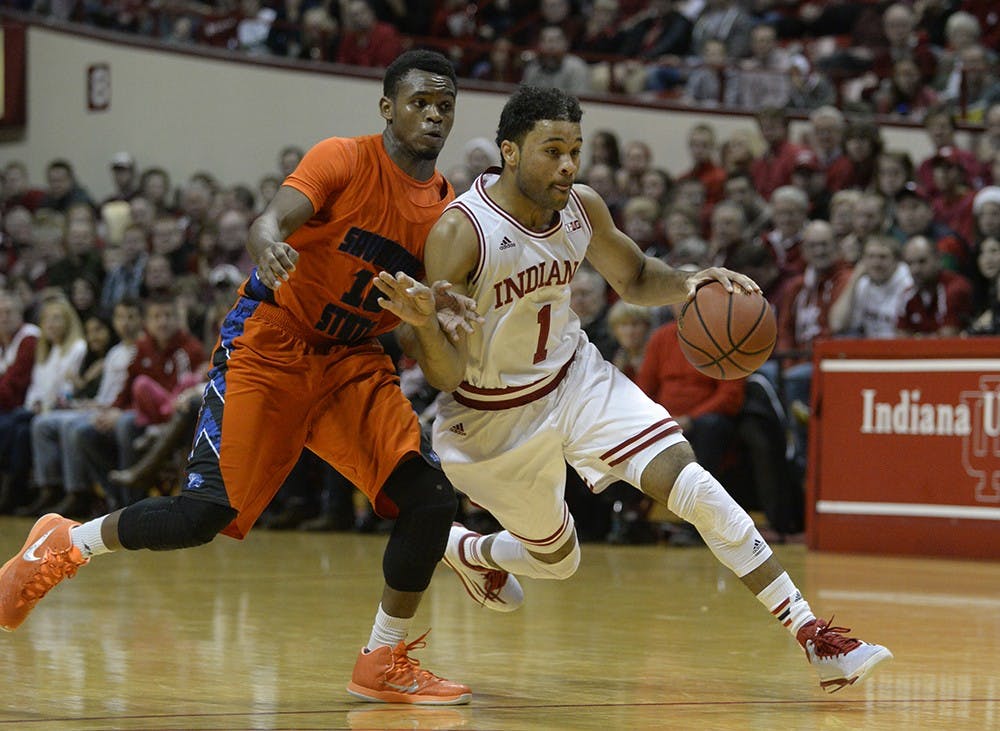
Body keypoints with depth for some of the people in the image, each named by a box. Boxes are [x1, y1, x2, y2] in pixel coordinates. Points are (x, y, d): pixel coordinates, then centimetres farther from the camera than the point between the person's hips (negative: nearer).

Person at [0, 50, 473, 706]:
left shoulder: (447, 210, 4)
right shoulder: (344, 160, -12)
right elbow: (271, 221, -26)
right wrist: (268, 244, -50)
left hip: (352, 362, 5)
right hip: (268, 349, -5)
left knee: (432, 501, -13)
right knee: (205, 514, -14)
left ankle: (384, 663, 3)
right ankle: (63, 545, 13)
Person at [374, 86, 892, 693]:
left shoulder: (582, 208, -12)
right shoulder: (460, 233, -28)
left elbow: (634, 278, 9)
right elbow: (448, 374, -26)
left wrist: (688, 283, -13)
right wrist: (426, 324, -49)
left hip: (576, 377, 4)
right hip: (492, 414, -4)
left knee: (692, 484, -16)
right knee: (557, 559, 13)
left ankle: (814, 636, -15)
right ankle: (466, 550, 49)